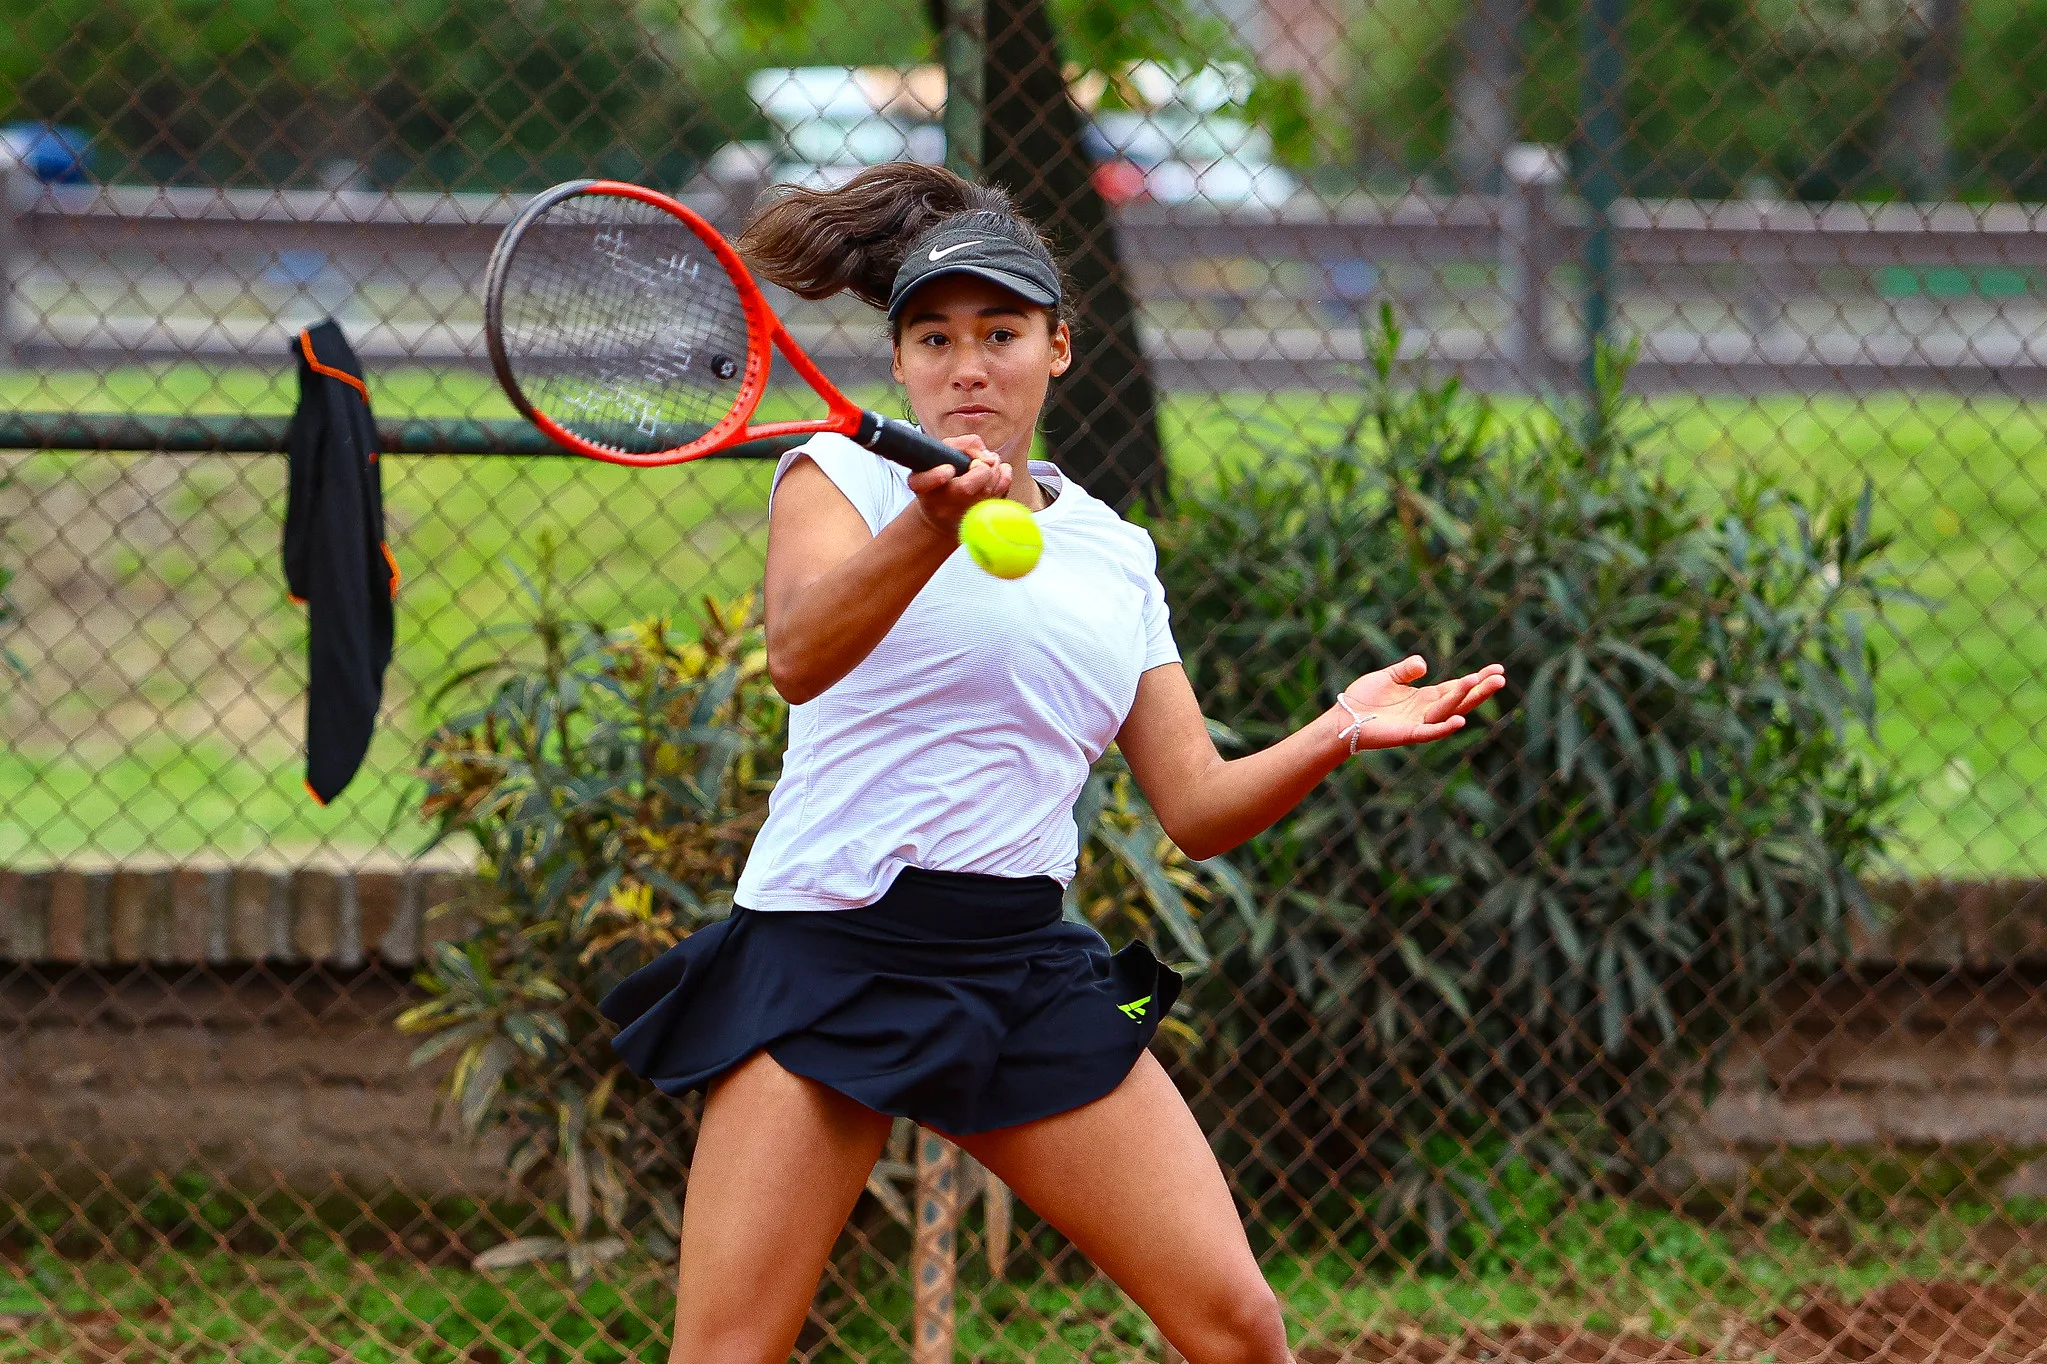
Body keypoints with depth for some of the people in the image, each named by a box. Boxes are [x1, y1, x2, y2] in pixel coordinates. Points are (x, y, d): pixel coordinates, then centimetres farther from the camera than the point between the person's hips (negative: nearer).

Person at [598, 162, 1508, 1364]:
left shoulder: (1115, 553, 14)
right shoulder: (844, 474, -1)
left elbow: (1197, 807, 13)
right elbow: (801, 658, -23)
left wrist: (1338, 735, -4)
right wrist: (940, 523, -40)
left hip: (1029, 971, 5)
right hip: (831, 950, -5)